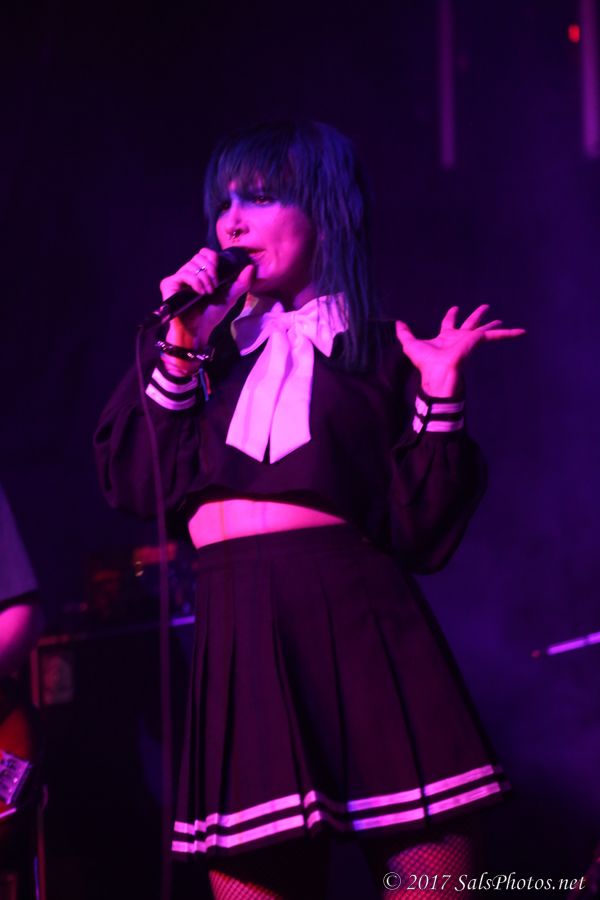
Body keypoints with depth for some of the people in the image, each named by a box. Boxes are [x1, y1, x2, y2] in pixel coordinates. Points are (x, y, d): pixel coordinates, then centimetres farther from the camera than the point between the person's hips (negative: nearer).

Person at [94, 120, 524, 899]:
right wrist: (182, 350, 3)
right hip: (237, 633, 3)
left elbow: (419, 527, 2)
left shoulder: (380, 353, 10)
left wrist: (440, 395, -7)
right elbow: (133, 481, 7)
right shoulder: (216, 348, 20)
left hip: (357, 620, -3)